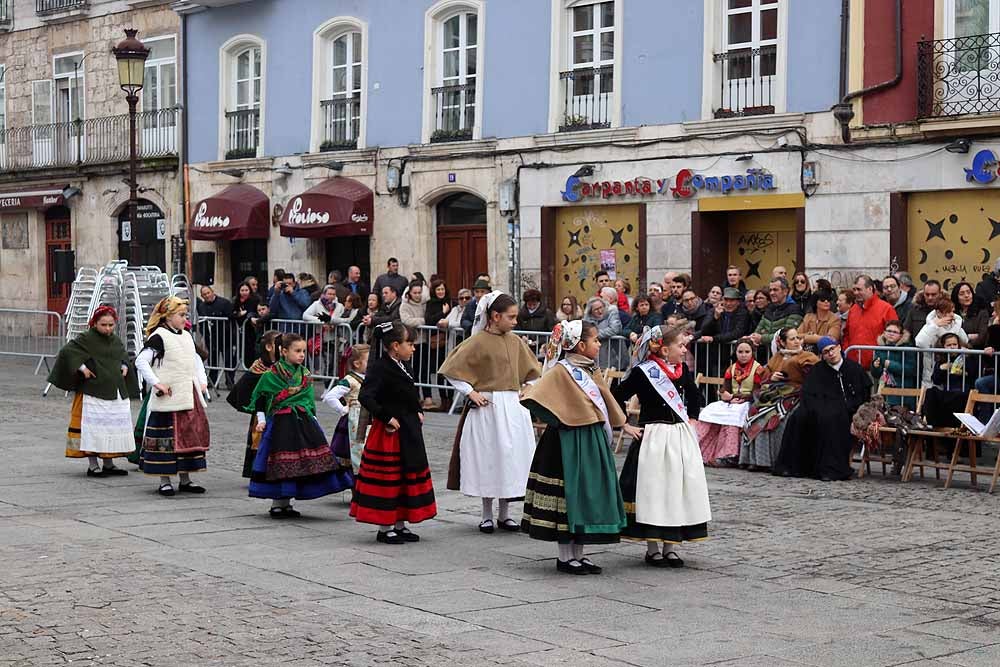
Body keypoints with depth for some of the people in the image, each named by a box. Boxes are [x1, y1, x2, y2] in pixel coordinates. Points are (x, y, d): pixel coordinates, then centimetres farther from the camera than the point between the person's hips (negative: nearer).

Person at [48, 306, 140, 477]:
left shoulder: (116, 341, 12)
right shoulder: (86, 339, -8)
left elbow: (124, 356, 28)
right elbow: (66, 352, -14)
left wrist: (125, 367, 8)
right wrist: (82, 368, -17)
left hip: (116, 393, 7)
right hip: (94, 392, -7)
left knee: (113, 428, 10)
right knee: (94, 428, -5)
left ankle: (108, 464, 20)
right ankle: (93, 465, 1)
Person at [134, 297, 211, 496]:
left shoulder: (186, 336, 14)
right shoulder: (158, 337, -10)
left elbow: (196, 359, 29)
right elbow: (141, 361, -16)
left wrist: (202, 381, 17)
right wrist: (156, 383, -18)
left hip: (190, 397, 8)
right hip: (168, 398, -8)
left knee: (190, 435, 10)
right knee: (166, 439, -3)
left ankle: (185, 480, 19)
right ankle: (164, 481, 5)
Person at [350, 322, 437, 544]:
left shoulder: (404, 367, 11)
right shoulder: (379, 368, -16)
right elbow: (365, 397, -27)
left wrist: (419, 412, 13)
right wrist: (387, 418, -24)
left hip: (409, 432, 9)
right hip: (389, 433, -9)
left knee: (408, 476, 13)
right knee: (387, 478, -2)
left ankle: (399, 525, 24)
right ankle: (384, 528, 7)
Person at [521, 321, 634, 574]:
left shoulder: (592, 370, 13)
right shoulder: (562, 370, -12)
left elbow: (607, 399, 23)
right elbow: (538, 396, -20)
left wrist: (624, 425, 27)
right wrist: (549, 420, -20)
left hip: (593, 440, 8)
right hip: (569, 442, -8)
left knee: (589, 494, 11)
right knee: (569, 493, -2)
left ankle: (578, 554, 19)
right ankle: (565, 557, 7)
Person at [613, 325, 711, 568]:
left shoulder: (683, 370, 7)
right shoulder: (642, 372, -12)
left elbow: (694, 396, 24)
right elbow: (617, 398, -8)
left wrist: (691, 420, 13)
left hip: (681, 437, 6)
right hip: (653, 438, -6)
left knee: (679, 490, 7)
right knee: (653, 491, -1)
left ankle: (670, 547, 17)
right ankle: (653, 549, 9)